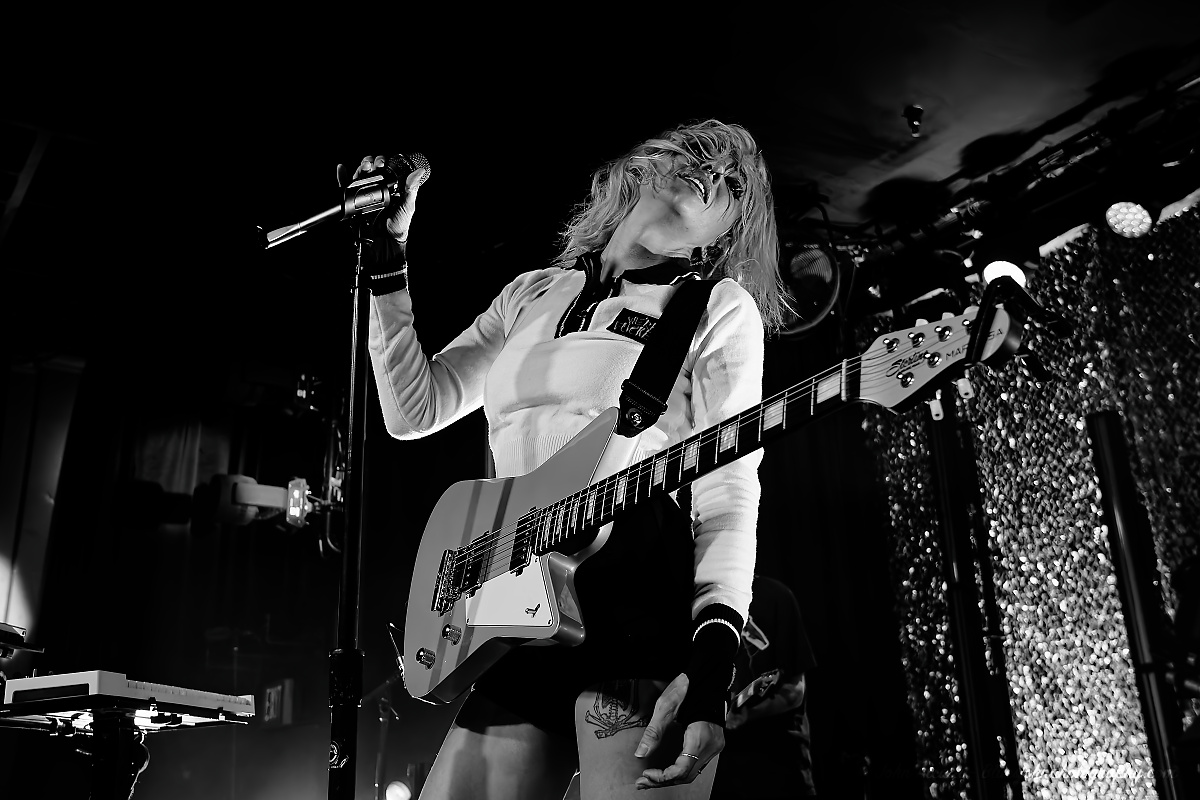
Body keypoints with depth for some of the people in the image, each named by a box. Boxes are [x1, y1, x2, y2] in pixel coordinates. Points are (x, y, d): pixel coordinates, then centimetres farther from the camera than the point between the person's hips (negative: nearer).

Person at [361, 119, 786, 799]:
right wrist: (388, 254, 10)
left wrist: (714, 655, -20)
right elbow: (415, 408, 15)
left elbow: (729, 496, -6)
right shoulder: (532, 295, 20)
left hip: (641, 600, -4)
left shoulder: (722, 309, 5)